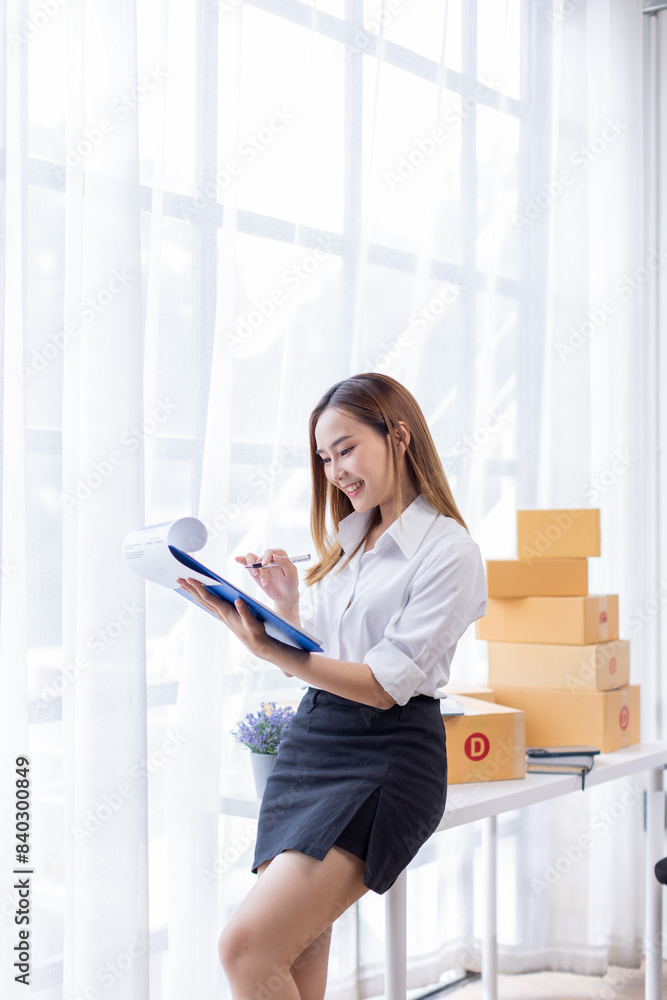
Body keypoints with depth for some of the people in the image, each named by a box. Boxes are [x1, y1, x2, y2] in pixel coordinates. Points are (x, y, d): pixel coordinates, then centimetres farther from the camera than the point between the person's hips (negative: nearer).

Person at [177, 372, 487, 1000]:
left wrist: (265, 649, -23)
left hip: (385, 759, -7)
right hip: (311, 740, 7)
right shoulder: (348, 541, 15)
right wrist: (287, 602, 0)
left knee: (247, 946, -17)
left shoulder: (449, 552, -9)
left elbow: (384, 684, -16)